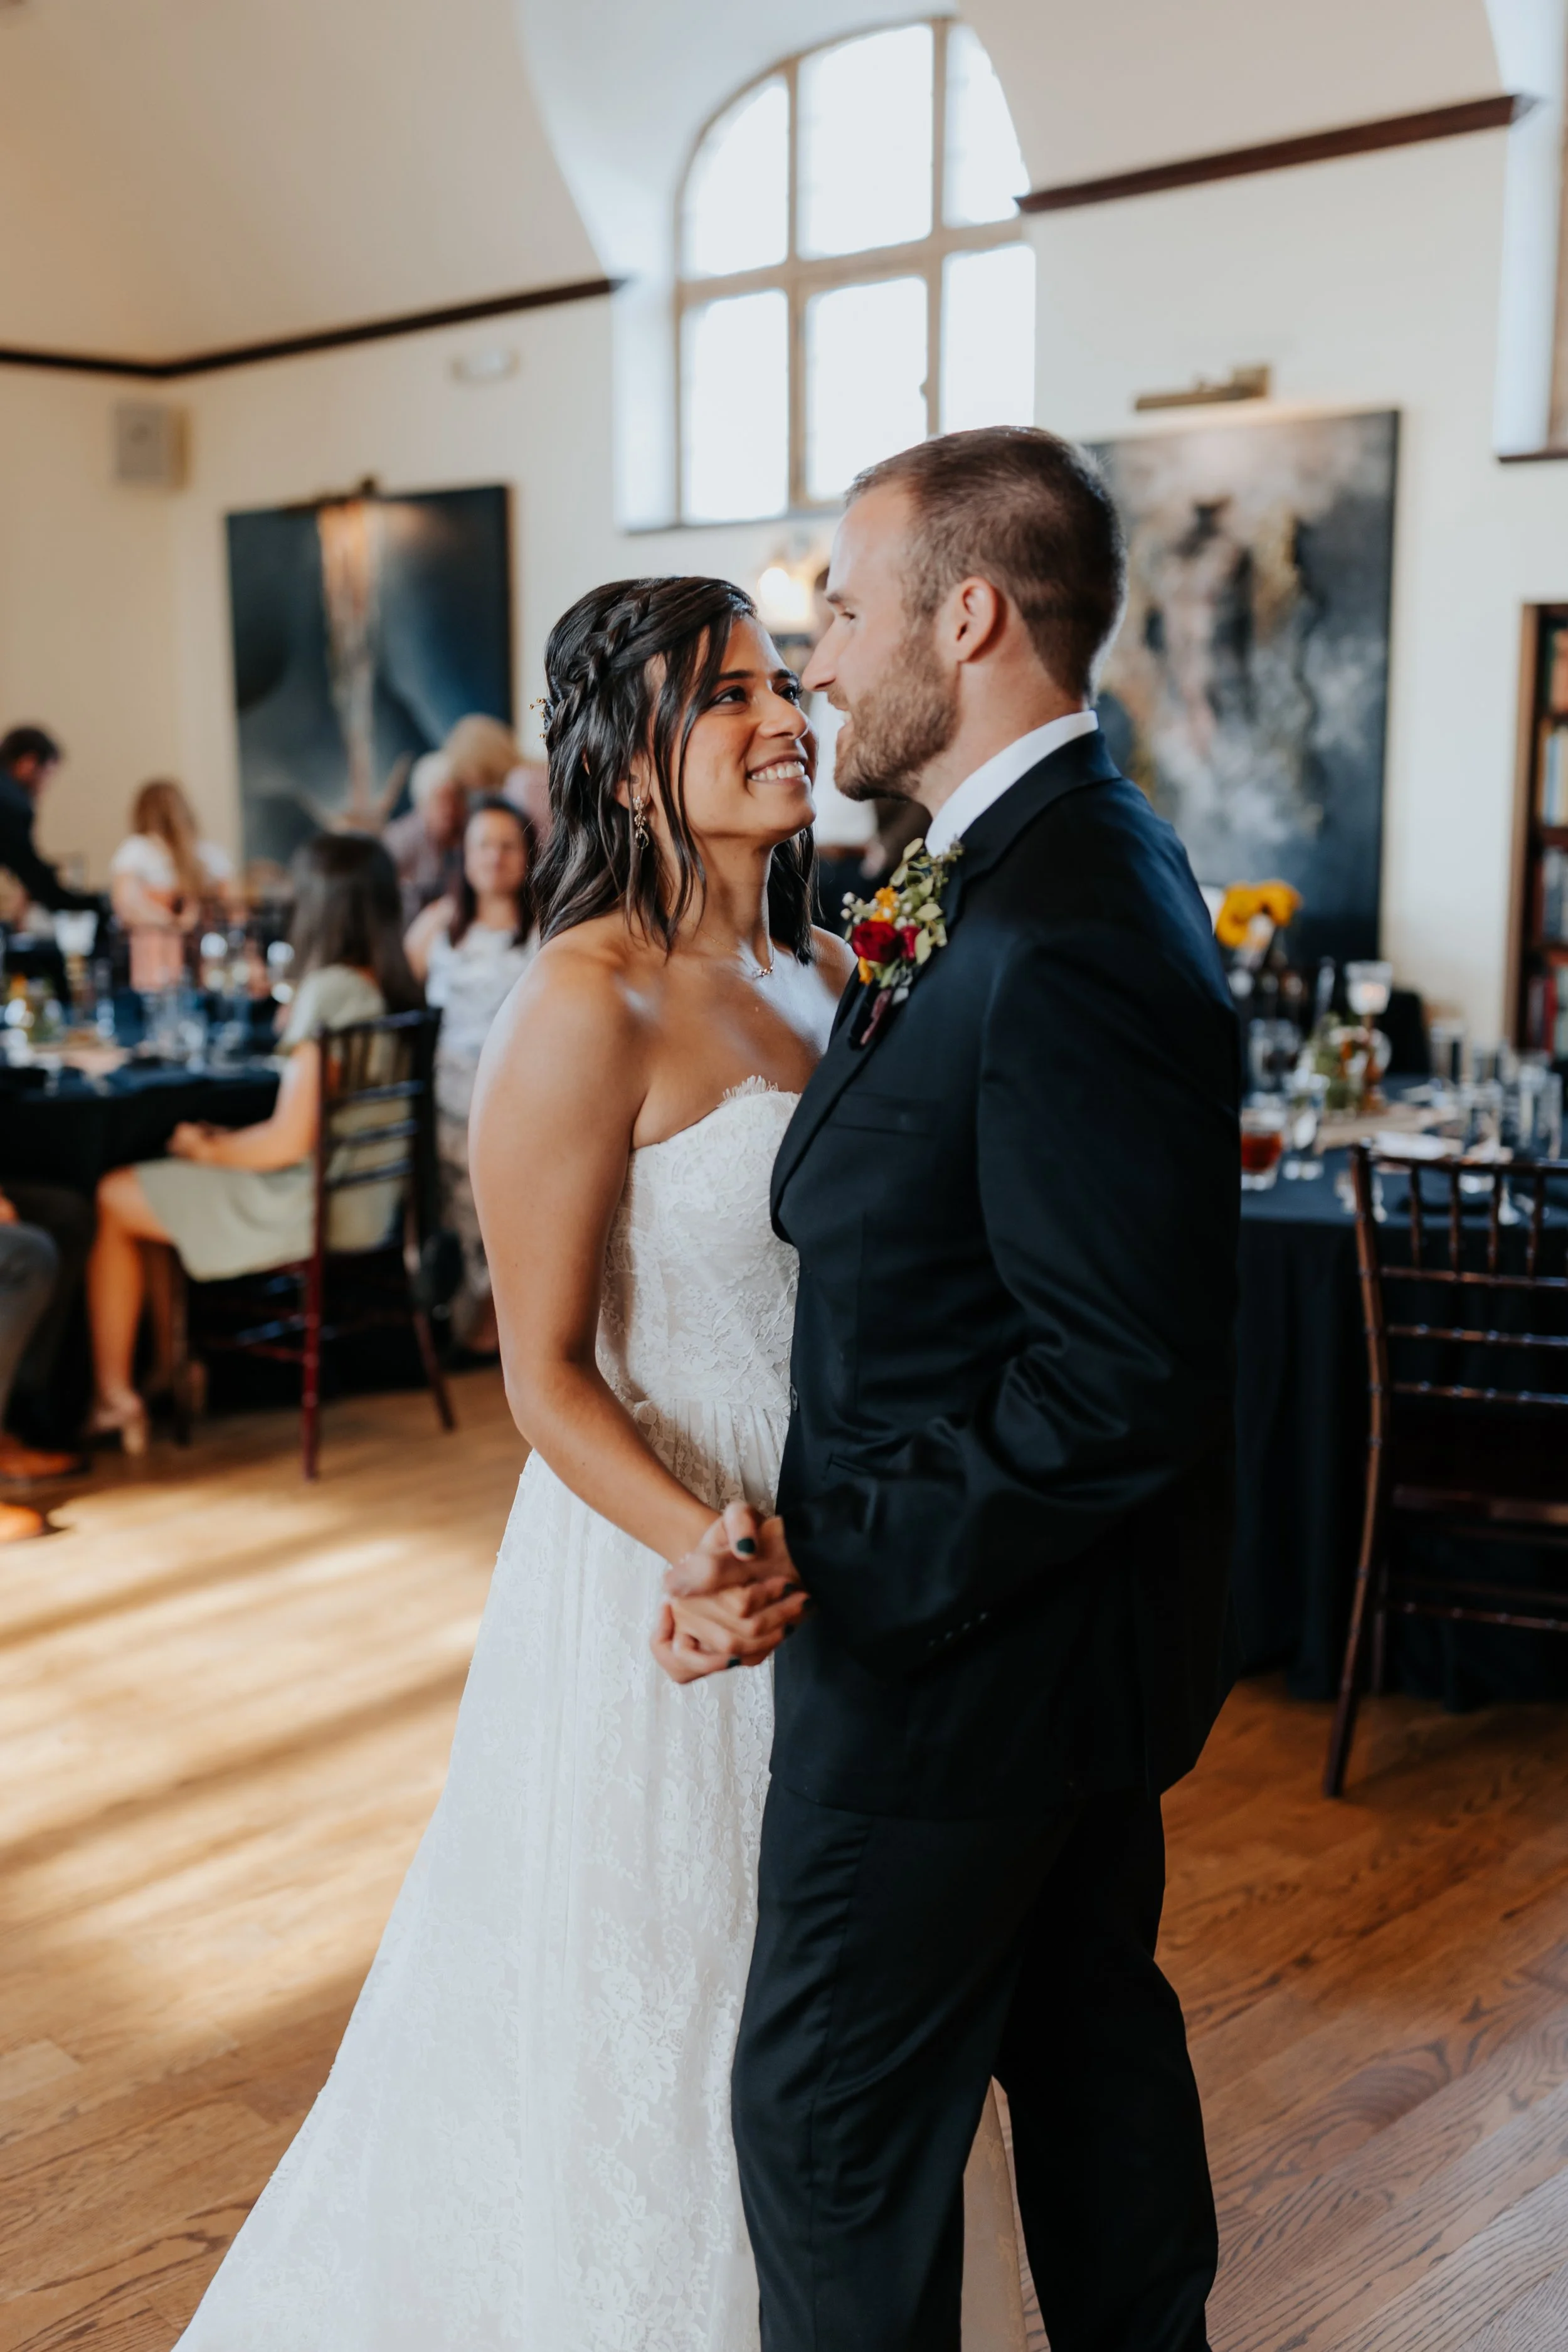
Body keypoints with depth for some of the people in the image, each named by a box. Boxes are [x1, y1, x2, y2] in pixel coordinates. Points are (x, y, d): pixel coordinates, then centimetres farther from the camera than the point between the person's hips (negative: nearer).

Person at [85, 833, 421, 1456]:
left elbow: (290, 1141, -21)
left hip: (309, 1207, -9)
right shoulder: (390, 987, 3)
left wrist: (208, 1149, -5)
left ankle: (111, 1398, 14)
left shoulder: (329, 990, -22)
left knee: (112, 1199, 6)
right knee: (160, 1186, 25)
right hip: (364, 1199, 9)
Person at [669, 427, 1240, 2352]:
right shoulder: (1066, 862, 6)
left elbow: (1126, 1376, -27)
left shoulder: (1063, 930, -26)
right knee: (1086, 2033, 25)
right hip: (1069, 1626, 10)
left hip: (959, 1643, -10)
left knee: (832, 2108, 7)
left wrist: (847, 1561, -24)